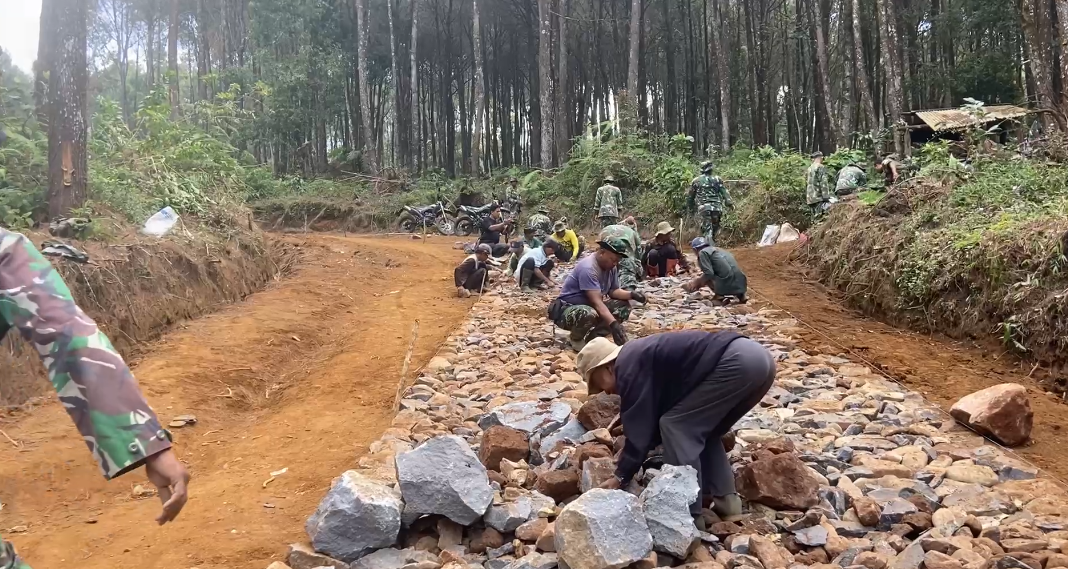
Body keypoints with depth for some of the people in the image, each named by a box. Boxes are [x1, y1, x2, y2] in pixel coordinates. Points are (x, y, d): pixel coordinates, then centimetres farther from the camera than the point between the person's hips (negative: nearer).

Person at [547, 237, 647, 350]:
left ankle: (593, 336, -4)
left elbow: (613, 291, 5)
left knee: (624, 306, -6)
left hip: (591, 307, 9)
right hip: (568, 309, -9)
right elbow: (596, 302, -33)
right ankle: (577, 338, -8)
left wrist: (631, 294, -15)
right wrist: (614, 324, -41)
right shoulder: (588, 268, -27)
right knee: (589, 314, -41)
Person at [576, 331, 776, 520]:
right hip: (758, 358, 10)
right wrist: (628, 461, 34)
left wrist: (621, 476, 9)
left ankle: (689, 514, 2)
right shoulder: (643, 356, 27)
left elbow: (639, 426, 0)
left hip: (736, 363, -10)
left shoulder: (629, 367, -2)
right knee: (701, 429, 22)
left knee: (676, 426, 0)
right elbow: (652, 419, 32)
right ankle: (724, 498, 19)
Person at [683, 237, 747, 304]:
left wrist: (696, 282, 8)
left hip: (727, 285, -7)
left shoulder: (703, 252, 2)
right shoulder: (718, 249, 26)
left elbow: (709, 273, -7)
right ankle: (740, 295, 13)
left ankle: (720, 296, -2)